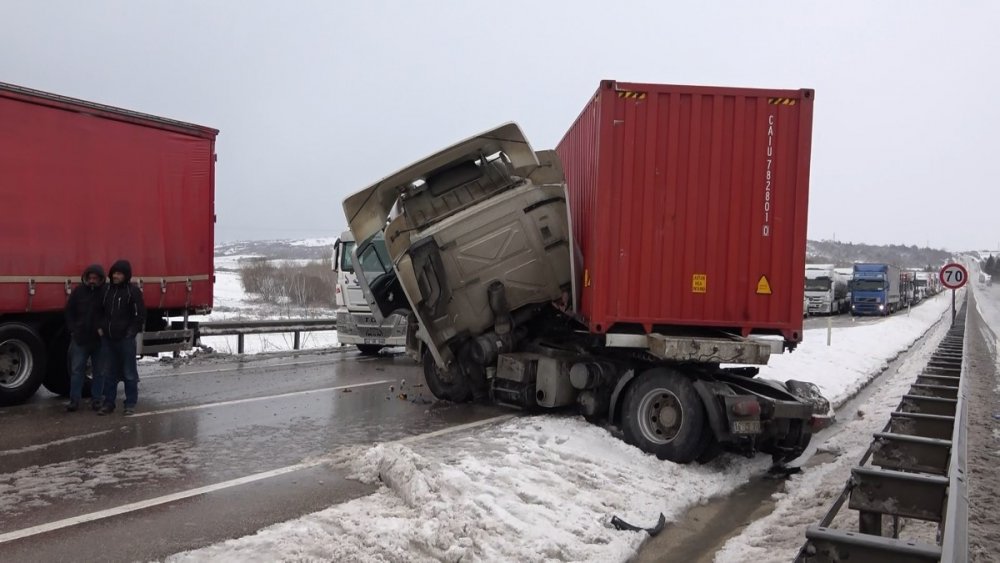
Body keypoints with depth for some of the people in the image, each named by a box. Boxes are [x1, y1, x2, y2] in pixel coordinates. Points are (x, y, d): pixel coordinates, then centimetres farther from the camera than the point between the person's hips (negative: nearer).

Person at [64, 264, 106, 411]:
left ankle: (96, 399, 17)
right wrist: (73, 329, 3)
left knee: (99, 371, 7)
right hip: (80, 338, 2)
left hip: (99, 339, -1)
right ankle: (74, 400, 9)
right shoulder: (79, 291, 1)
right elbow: (69, 311, 10)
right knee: (77, 370, 3)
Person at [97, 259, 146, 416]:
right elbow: (100, 311, 21)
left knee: (129, 373, 3)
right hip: (107, 339, 5)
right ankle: (109, 403, 20)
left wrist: (132, 331, -10)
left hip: (126, 339, -5)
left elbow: (141, 315, -7)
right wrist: (101, 327, 9)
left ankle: (130, 404, 10)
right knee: (109, 373, 11)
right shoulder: (106, 290, 8)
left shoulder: (133, 291, -7)